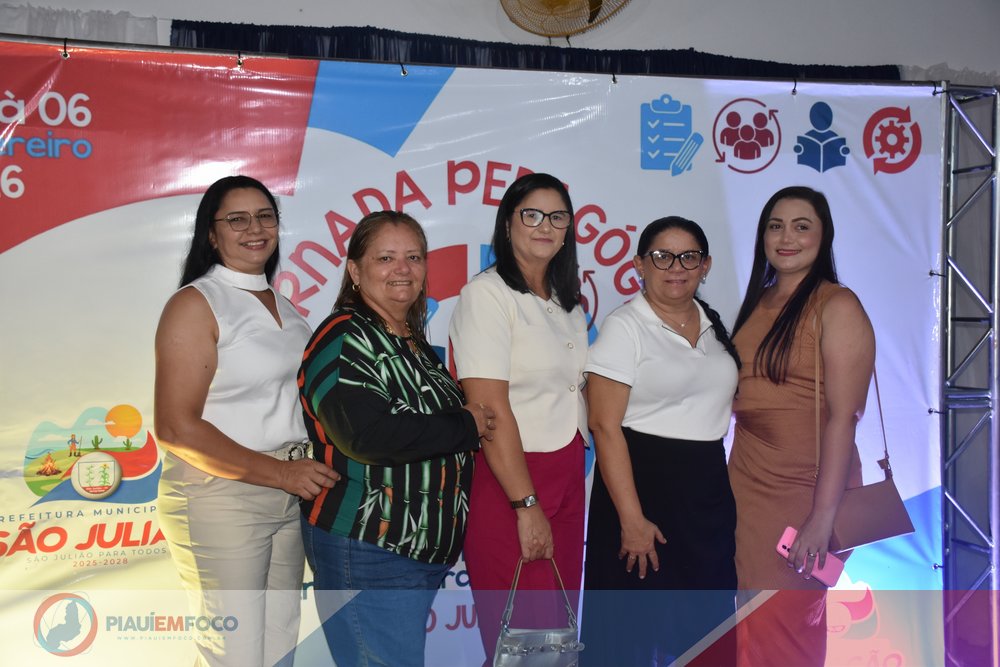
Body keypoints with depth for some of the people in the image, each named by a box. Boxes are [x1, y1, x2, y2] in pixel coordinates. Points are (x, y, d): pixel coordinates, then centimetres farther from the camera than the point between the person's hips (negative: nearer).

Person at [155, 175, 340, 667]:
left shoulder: (283, 307, 12)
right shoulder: (195, 304, -10)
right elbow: (176, 428, -17)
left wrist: (311, 471, 4)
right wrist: (280, 473, -17)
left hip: (290, 497, 7)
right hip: (220, 498, -7)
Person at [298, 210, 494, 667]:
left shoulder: (415, 341, 16)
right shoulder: (344, 339, -13)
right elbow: (365, 434, -27)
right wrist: (464, 426, -15)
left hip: (423, 552, 9)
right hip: (367, 556, -9)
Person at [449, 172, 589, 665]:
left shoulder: (568, 304, 15)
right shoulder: (486, 295, -9)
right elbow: (490, 408, -16)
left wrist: (573, 485, 8)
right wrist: (526, 505, -18)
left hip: (567, 480, 7)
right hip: (507, 482, -7)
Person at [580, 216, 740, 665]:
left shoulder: (714, 326, 10)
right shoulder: (624, 327, -9)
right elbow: (605, 426, -15)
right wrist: (632, 519, -20)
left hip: (709, 489, 6)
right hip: (643, 483, -6)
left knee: (704, 627, 12)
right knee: (633, 630, 1)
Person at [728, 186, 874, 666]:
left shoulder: (836, 305, -8)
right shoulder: (758, 303, 11)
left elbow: (843, 415, -15)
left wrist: (823, 516, -20)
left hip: (804, 489, -5)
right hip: (747, 483, 6)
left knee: (787, 626, 2)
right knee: (754, 625, 9)